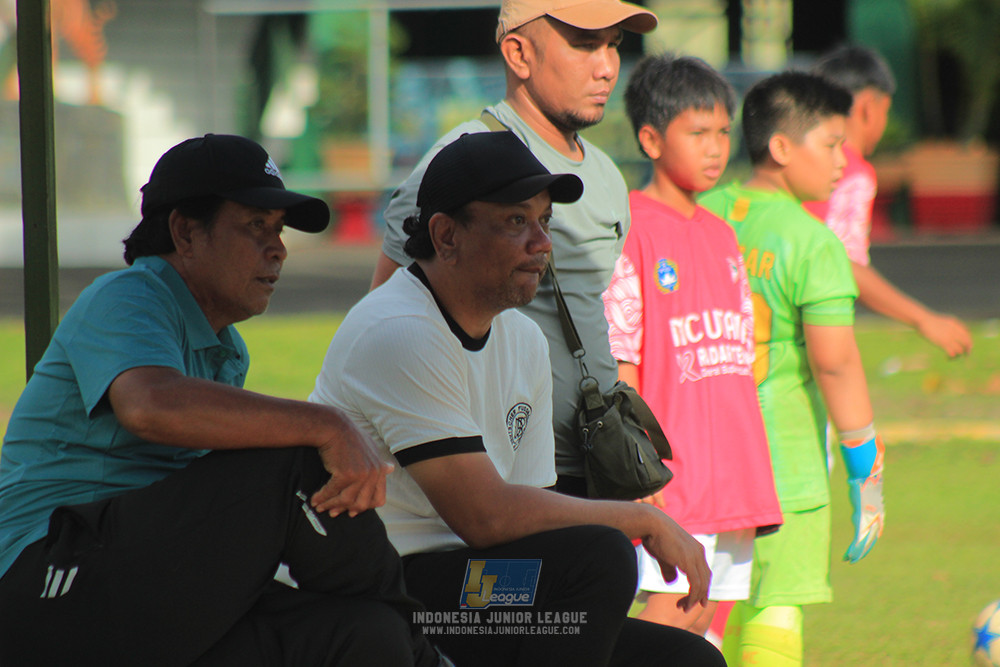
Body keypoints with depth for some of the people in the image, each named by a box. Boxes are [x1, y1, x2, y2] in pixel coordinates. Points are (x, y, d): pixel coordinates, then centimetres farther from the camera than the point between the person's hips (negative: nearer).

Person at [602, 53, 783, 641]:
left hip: (733, 477, 8)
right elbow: (619, 359, -12)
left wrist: (753, 482, 17)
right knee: (668, 615, -13)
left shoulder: (722, 236, 17)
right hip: (671, 477, -7)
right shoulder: (630, 228, -7)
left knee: (704, 622, 7)